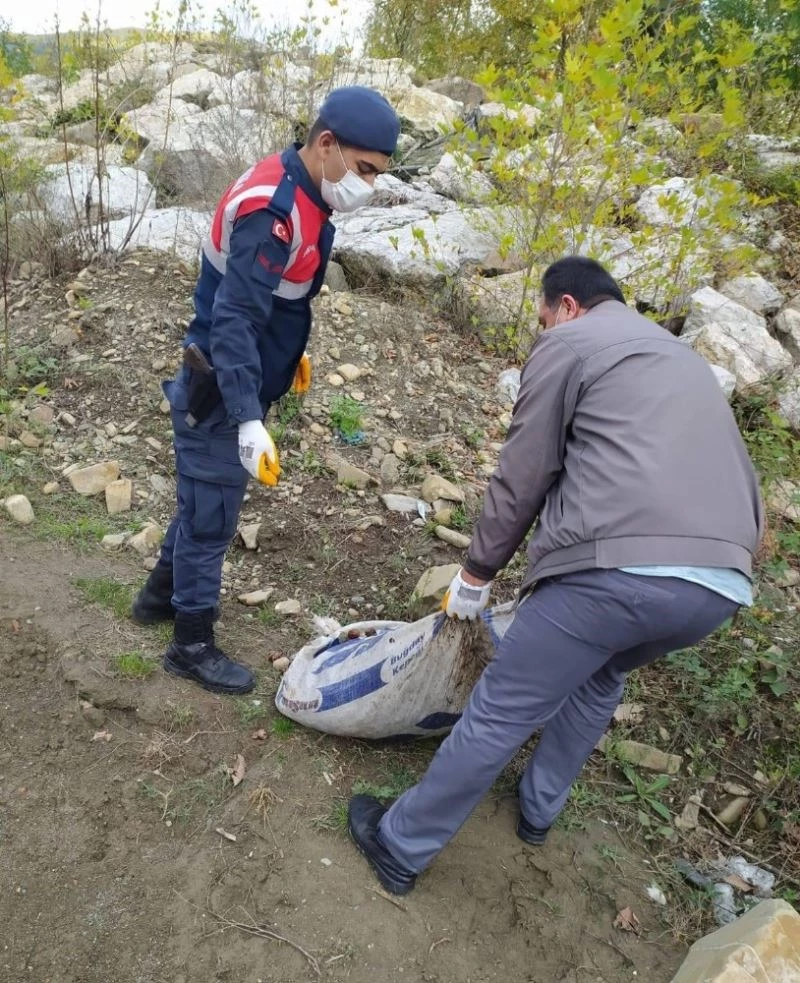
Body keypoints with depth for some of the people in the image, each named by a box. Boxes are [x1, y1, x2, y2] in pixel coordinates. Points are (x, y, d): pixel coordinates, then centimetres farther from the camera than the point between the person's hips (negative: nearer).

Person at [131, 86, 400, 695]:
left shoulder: (296, 190, 4)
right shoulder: (272, 211, -26)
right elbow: (233, 322, -31)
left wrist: (292, 349, 26)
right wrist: (249, 421, -36)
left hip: (233, 384, 9)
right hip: (220, 393, -9)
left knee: (204, 500, 22)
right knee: (212, 513, 3)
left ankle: (162, 593, 43)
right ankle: (192, 645, 21)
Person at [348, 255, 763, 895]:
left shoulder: (566, 344, 9)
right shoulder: (683, 357, 31)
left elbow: (523, 477, 5)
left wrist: (476, 572, 18)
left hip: (618, 567, -7)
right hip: (723, 583, 8)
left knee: (499, 714, 6)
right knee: (601, 676, 33)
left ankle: (400, 848, 24)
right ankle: (539, 811, 46)